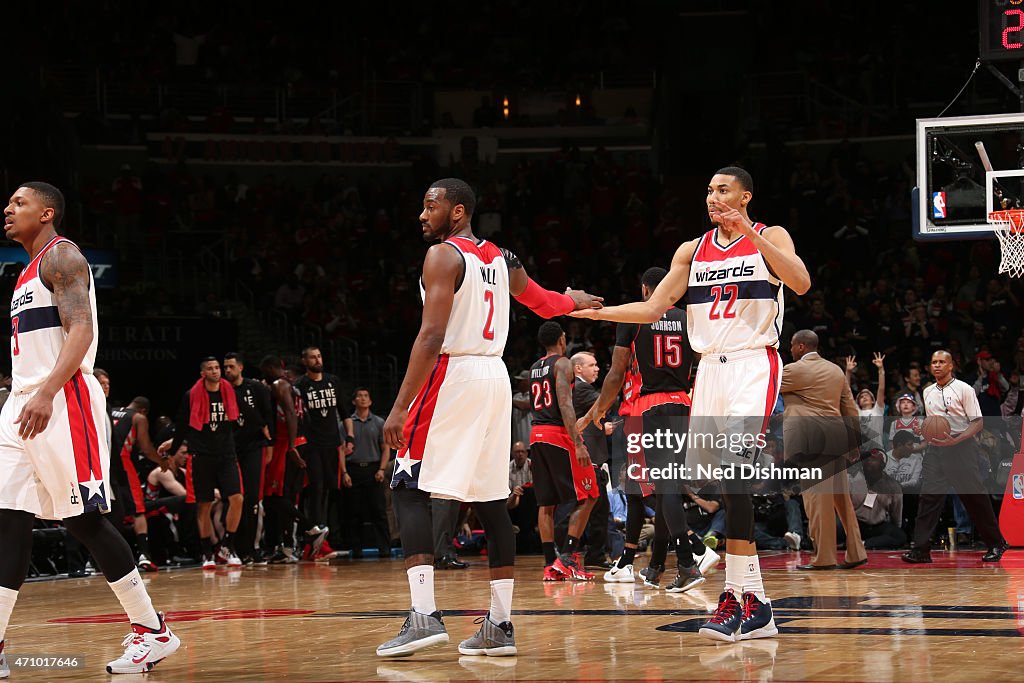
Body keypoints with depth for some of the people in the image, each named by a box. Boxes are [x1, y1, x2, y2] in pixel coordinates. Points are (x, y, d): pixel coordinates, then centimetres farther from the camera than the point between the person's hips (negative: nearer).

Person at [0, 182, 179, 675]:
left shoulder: (61, 257, -7)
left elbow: (81, 330, -21)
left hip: (63, 403, -9)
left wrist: (46, 393, -32)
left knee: (83, 520, -8)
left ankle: (153, 632, 0)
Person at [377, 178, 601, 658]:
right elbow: (541, 301, 32)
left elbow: (432, 337, -17)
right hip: (496, 379, 8)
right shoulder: (500, 259, 15)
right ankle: (500, 624, 10)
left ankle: (424, 615, -21)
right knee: (491, 500, 10)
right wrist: (577, 301, 56)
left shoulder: (442, 256, -8)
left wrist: (400, 407, -19)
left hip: (451, 375, -8)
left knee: (409, 489, -7)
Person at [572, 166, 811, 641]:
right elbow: (653, 308, 13)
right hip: (710, 367, 6)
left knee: (733, 472, -22)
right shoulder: (692, 251, 14)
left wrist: (749, 233, -24)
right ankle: (755, 605, 9)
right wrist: (595, 311, 2)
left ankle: (737, 596, -22)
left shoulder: (770, 238, 0)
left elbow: (801, 283, -18)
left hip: (753, 365, -6)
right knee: (723, 481, 4)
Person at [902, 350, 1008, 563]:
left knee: (975, 497, -2)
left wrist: (955, 440, -19)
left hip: (961, 448, -5)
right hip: (936, 448, 5)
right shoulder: (928, 392, 14)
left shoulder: (964, 389, -4)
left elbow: (978, 423, -7)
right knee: (928, 496, -7)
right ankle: (921, 549, -10)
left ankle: (996, 544, 13)